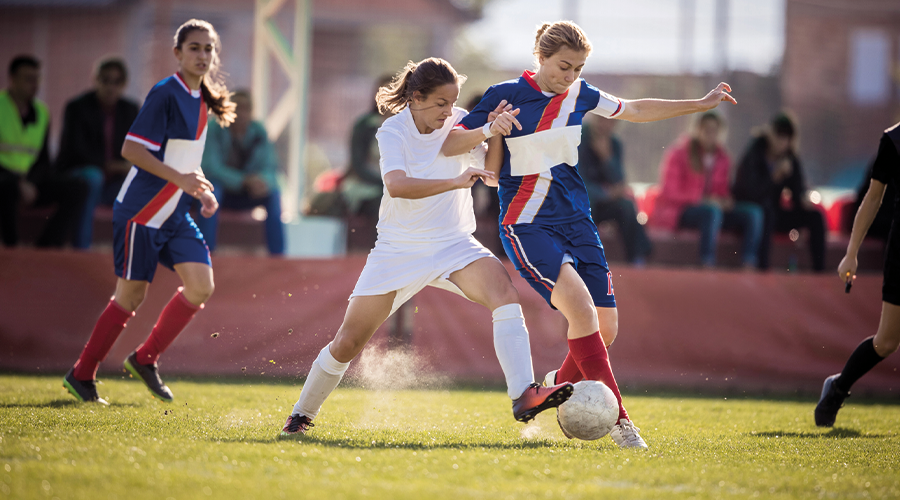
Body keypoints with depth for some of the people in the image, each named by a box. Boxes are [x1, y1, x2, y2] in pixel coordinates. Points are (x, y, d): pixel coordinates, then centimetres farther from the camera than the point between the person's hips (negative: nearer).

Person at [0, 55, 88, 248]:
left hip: (28, 181, 7)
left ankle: (45, 249, -24)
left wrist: (31, 183, -8)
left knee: (77, 189, -14)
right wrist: (19, 183, -22)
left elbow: (43, 161, 15)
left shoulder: (41, 113, 14)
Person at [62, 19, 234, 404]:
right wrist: (179, 179, -25)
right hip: (141, 210, -8)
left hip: (175, 214, 8)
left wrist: (203, 191, 9)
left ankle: (145, 360, 10)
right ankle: (82, 375, 12)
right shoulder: (165, 94, -16)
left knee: (201, 286, -5)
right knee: (131, 294, -3)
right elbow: (130, 149, -20)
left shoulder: (201, 99, 10)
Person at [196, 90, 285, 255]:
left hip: (245, 196, 3)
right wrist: (244, 181, -37)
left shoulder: (259, 132, -3)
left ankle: (277, 256, -24)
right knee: (211, 188, -37)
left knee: (273, 194, -25)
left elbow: (270, 167, -9)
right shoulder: (215, 130, -14)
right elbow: (211, 167, -24)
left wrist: (263, 180, -35)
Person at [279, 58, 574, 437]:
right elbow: (396, 185, -31)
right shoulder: (393, 131, -14)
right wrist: (455, 182, -41)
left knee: (503, 290, -28)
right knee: (347, 343, -1)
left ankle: (524, 395, -37)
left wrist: (495, 134, -25)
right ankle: (302, 414, 24)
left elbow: (493, 176, -8)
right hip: (399, 247, -2)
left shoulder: (458, 124, -4)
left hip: (453, 245, 2)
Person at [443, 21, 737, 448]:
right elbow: (446, 145, -8)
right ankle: (616, 418, -24)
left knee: (605, 328, -1)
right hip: (527, 225, -6)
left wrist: (700, 105, 20)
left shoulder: (580, 95, 6)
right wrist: (488, 131, -27)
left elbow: (634, 110, 22)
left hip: (576, 220, 6)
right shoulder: (506, 96, -9)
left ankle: (562, 382, 30)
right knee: (579, 305, -26)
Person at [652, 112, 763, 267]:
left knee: (754, 212, -17)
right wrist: (703, 200, -19)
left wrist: (726, 201, -9)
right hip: (678, 212, -6)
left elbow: (723, 191, 17)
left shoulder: (722, 158, 12)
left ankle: (749, 265, -29)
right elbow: (670, 193, -8)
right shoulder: (679, 154, -3)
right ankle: (707, 265, -45)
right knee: (712, 211, -39)